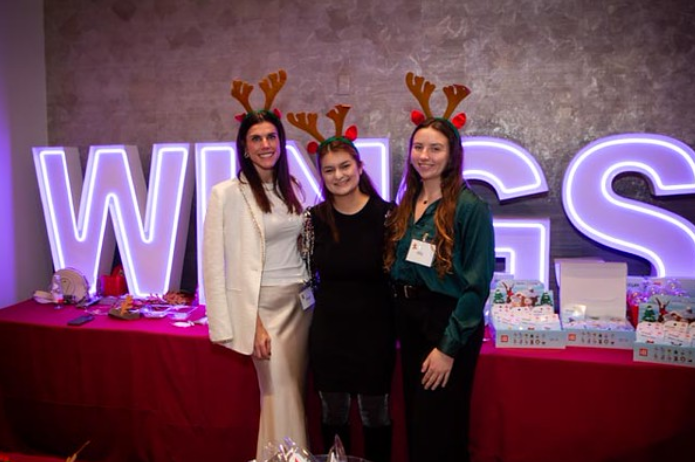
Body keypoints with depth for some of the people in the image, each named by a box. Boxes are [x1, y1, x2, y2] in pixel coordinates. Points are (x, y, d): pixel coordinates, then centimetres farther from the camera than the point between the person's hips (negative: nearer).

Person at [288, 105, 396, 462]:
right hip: (328, 332, 3)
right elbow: (307, 273, 9)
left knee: (375, 413, 12)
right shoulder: (314, 218, -1)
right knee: (333, 413, 16)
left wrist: (398, 323, -4)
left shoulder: (385, 214, -9)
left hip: (373, 331, -2)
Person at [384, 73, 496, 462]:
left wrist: (448, 347, -17)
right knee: (415, 424, 18)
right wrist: (399, 319, 5)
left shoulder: (471, 207, -13)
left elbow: (477, 284, -16)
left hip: (449, 324, -6)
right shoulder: (406, 206, 7)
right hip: (409, 319, 7)